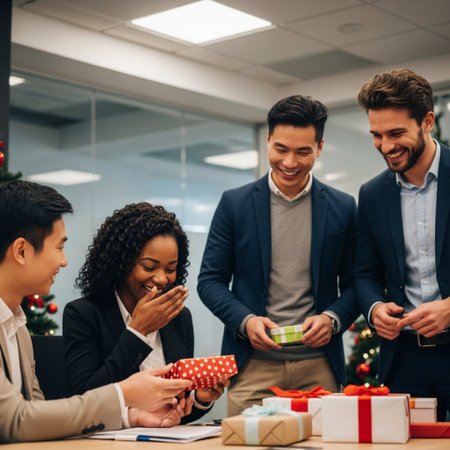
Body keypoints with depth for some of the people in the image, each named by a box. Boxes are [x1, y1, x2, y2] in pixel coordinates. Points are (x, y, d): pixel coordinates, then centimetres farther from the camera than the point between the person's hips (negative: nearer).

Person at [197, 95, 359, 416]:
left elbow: (354, 284, 10)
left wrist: (333, 319, -10)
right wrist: (244, 321, -11)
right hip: (252, 366, 0)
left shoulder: (342, 208, 6)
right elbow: (211, 281, 6)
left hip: (319, 367, 1)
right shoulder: (235, 203, 5)